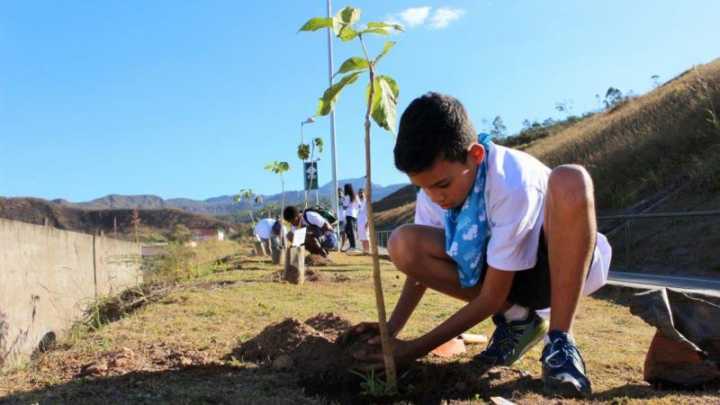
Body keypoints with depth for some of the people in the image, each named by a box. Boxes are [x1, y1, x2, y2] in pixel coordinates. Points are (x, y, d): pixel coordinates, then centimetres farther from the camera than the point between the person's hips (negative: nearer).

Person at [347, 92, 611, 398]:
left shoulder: (513, 183, -33)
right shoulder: (436, 180, -14)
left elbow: (491, 296, -26)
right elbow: (419, 260, -2)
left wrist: (418, 348, -24)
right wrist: (391, 328, -12)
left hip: (561, 265, -5)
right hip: (501, 272, 5)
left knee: (569, 180, -37)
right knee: (403, 244, -21)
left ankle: (561, 341, -25)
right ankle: (515, 319, -3)